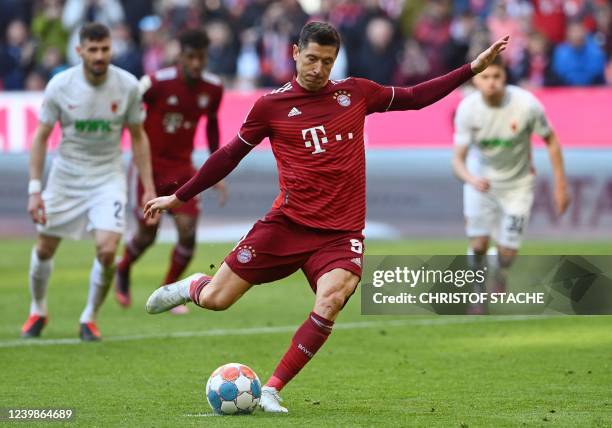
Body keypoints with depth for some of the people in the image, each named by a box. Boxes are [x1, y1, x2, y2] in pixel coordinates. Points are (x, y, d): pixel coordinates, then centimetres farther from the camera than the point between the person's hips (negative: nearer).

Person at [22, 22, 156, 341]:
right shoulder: (60, 85, -14)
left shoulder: (127, 86, -12)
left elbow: (138, 137, 1)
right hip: (66, 176, 1)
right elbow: (41, 137, -5)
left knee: (107, 250, -18)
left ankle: (89, 318, 5)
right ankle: (38, 311, 36)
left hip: (108, 177, -1)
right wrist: (34, 190, -10)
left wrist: (149, 188, -2)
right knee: (44, 248, 9)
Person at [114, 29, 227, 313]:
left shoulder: (213, 89, -5)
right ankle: (123, 271, 37)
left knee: (188, 232, -10)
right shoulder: (157, 83, -19)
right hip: (150, 164, -3)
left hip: (182, 167, 3)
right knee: (147, 234, 3)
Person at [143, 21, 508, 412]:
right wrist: (179, 197, 15)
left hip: (342, 233, 1)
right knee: (215, 300, -5)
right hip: (287, 223, -1)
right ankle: (193, 287, 35)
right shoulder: (271, 105, 2)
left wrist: (473, 68, 17)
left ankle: (272, 389, -16)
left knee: (331, 300, -29)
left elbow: (414, 97, 20)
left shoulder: (356, 93, 8)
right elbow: (230, 155, 12)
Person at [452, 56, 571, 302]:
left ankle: (500, 274, 36)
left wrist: (560, 186, -7)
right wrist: (471, 179, -42)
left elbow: (551, 141, -9)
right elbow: (458, 159, -20)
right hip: (481, 180, 1)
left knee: (507, 253, -2)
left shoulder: (526, 104, -25)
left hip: (517, 185, -1)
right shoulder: (467, 109, -21)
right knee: (478, 245, -7)